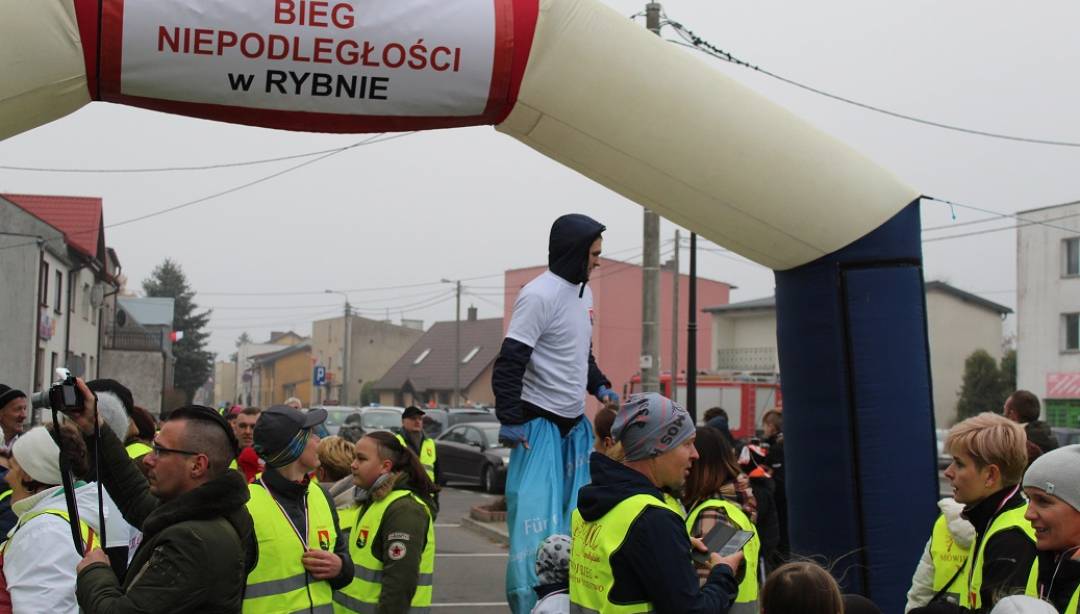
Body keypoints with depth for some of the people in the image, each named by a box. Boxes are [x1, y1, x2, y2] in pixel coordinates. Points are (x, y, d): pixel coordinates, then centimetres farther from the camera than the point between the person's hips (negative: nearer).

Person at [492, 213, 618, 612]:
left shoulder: (583, 291, 12)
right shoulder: (540, 295, -17)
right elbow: (509, 362, -19)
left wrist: (600, 386, 11)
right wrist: (510, 420, -22)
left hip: (575, 423, 9)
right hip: (540, 423, -9)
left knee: (575, 515, 12)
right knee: (537, 517, -10)